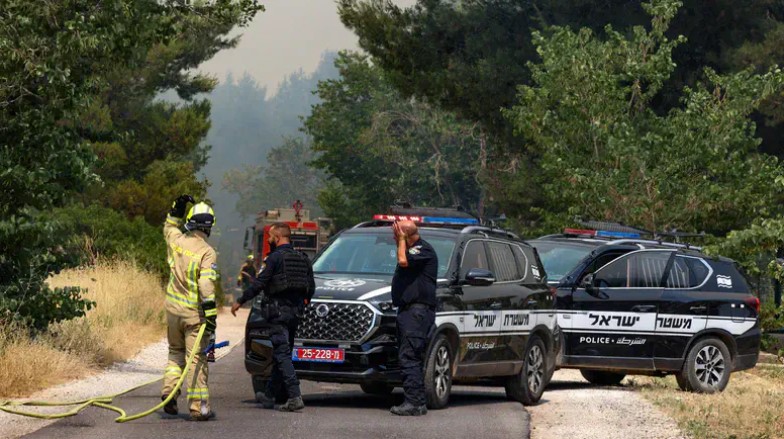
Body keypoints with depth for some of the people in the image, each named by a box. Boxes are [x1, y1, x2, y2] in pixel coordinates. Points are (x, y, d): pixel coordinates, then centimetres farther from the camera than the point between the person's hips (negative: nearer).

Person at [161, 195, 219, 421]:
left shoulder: (177, 241, 1)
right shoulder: (207, 253, -15)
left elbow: (169, 228, 28)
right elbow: (207, 285, -22)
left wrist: (176, 210, 22)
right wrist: (210, 314, -22)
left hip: (173, 308, 5)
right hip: (194, 312, -5)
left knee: (175, 352, 22)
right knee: (196, 358, -3)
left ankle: (169, 393, 6)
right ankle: (198, 407, -5)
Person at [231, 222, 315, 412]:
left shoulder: (275, 258, -10)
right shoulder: (302, 259, 12)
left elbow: (260, 283, -12)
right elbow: (311, 286, 15)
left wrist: (240, 301, -3)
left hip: (279, 310, -7)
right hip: (295, 311, 8)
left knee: (282, 354, -10)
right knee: (282, 353, 15)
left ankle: (295, 397, -21)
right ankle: (270, 395, 25)